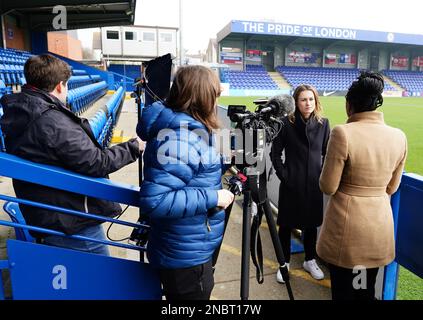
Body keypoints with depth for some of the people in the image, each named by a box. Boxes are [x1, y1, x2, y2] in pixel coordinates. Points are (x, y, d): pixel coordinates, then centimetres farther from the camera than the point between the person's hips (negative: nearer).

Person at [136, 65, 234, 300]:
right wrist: (213, 197, -24)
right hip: (186, 256, -9)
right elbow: (155, 200, -32)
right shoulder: (180, 135, -26)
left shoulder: (188, 127, 3)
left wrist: (222, 166, 6)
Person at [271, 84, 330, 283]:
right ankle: (284, 263, 27)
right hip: (291, 183, -3)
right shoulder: (286, 123, -8)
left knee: (312, 223, 16)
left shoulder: (323, 123, 0)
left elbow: (328, 153, 8)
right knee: (286, 224, 9)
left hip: (314, 183, 3)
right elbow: (275, 153, -4)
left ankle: (310, 261, 36)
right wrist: (284, 175, -10)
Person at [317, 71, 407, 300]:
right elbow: (391, 188, 8)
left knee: (343, 291, 13)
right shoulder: (399, 136, -2)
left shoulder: (343, 133, -19)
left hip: (346, 227, -5)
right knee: (367, 291, 22)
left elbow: (328, 187, -14)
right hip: (380, 225, 5)